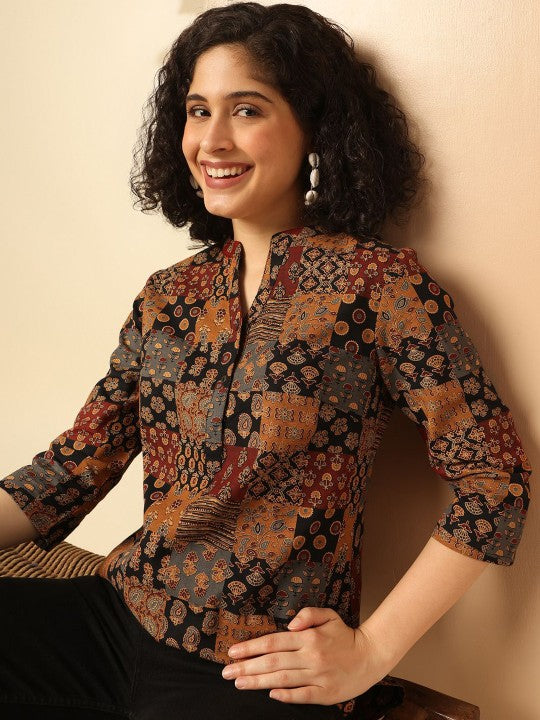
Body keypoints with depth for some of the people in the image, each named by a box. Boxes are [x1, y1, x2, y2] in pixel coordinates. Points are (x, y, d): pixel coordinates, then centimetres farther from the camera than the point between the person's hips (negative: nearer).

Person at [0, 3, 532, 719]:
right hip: (120, 614, 5)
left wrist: (371, 649, -12)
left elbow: (494, 478, -9)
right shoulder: (169, 294, 7)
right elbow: (79, 463, 6)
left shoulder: (378, 283, -9)